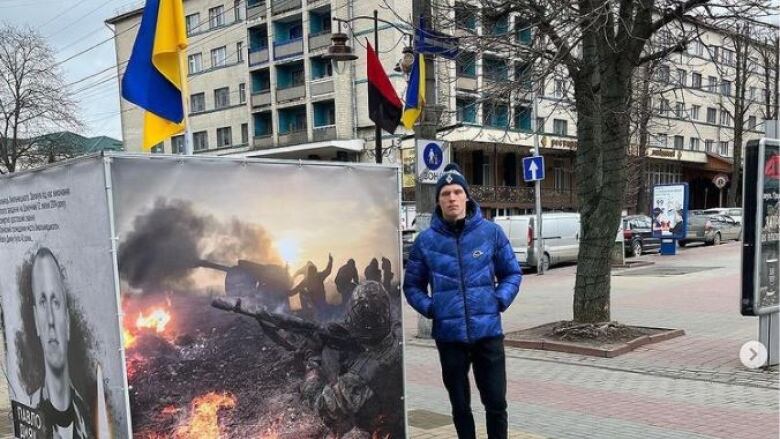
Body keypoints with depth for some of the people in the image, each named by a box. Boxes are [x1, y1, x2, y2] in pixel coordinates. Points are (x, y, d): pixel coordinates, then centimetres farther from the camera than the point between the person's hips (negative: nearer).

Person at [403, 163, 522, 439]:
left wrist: (500, 300, -7)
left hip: (488, 331, 0)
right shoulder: (426, 240, 0)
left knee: (496, 402, 7)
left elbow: (512, 273, 8)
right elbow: (412, 285, 8)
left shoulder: (491, 232, 0)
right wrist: (429, 308, -7)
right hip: (449, 335, 1)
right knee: (460, 406, 14)